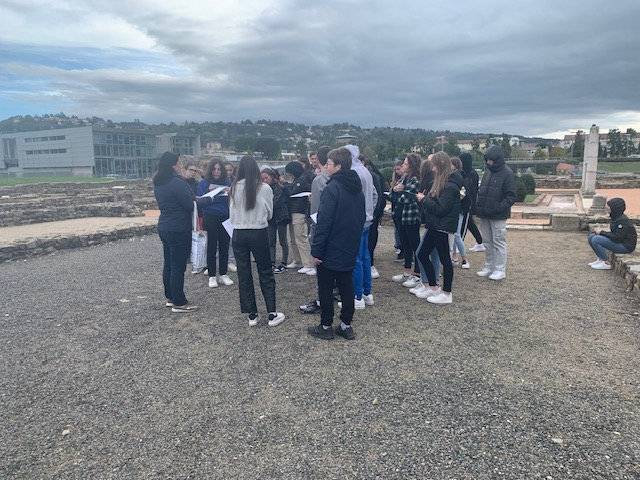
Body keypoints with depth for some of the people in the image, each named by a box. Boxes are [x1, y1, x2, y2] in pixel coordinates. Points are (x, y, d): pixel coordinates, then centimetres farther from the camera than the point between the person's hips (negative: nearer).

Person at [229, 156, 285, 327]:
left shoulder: (234, 188, -5)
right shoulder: (264, 188, -9)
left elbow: (231, 214, 2)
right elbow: (269, 213, 3)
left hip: (239, 234, 2)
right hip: (259, 234, -1)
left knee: (244, 275, 10)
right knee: (266, 274, 10)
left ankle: (252, 315, 17)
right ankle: (272, 314, 12)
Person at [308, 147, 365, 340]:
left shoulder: (332, 189, -19)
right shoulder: (358, 189, 7)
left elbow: (323, 223, -22)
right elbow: (362, 218, 15)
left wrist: (316, 251, -17)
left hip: (330, 252, -7)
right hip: (350, 251, 8)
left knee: (326, 289, 6)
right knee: (347, 288, 14)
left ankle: (326, 327, 15)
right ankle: (346, 325, 22)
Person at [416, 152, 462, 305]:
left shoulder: (450, 186, -18)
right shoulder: (442, 182, 12)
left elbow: (440, 208, -21)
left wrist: (424, 199, -12)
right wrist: (425, 198, 0)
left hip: (443, 227, -10)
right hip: (435, 226, 10)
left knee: (444, 260, 1)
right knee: (422, 254, 13)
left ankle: (447, 294, 14)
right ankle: (434, 288, 24)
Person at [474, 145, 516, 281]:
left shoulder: (507, 173, -9)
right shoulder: (488, 171, 11)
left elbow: (511, 197, -12)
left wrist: (498, 208, -22)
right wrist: (478, 205, 6)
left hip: (498, 216, -7)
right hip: (484, 215, 7)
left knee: (499, 242, 1)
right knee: (487, 242, 14)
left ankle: (500, 270, 11)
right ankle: (488, 267, 25)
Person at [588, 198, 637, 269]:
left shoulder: (622, 220, -23)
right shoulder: (616, 217, 6)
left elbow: (617, 238, -25)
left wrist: (602, 232, -16)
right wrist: (601, 232, -2)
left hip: (625, 246, -10)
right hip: (619, 242, 10)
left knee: (595, 240, -23)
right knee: (591, 236, 4)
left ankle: (606, 263, -12)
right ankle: (600, 259, 6)